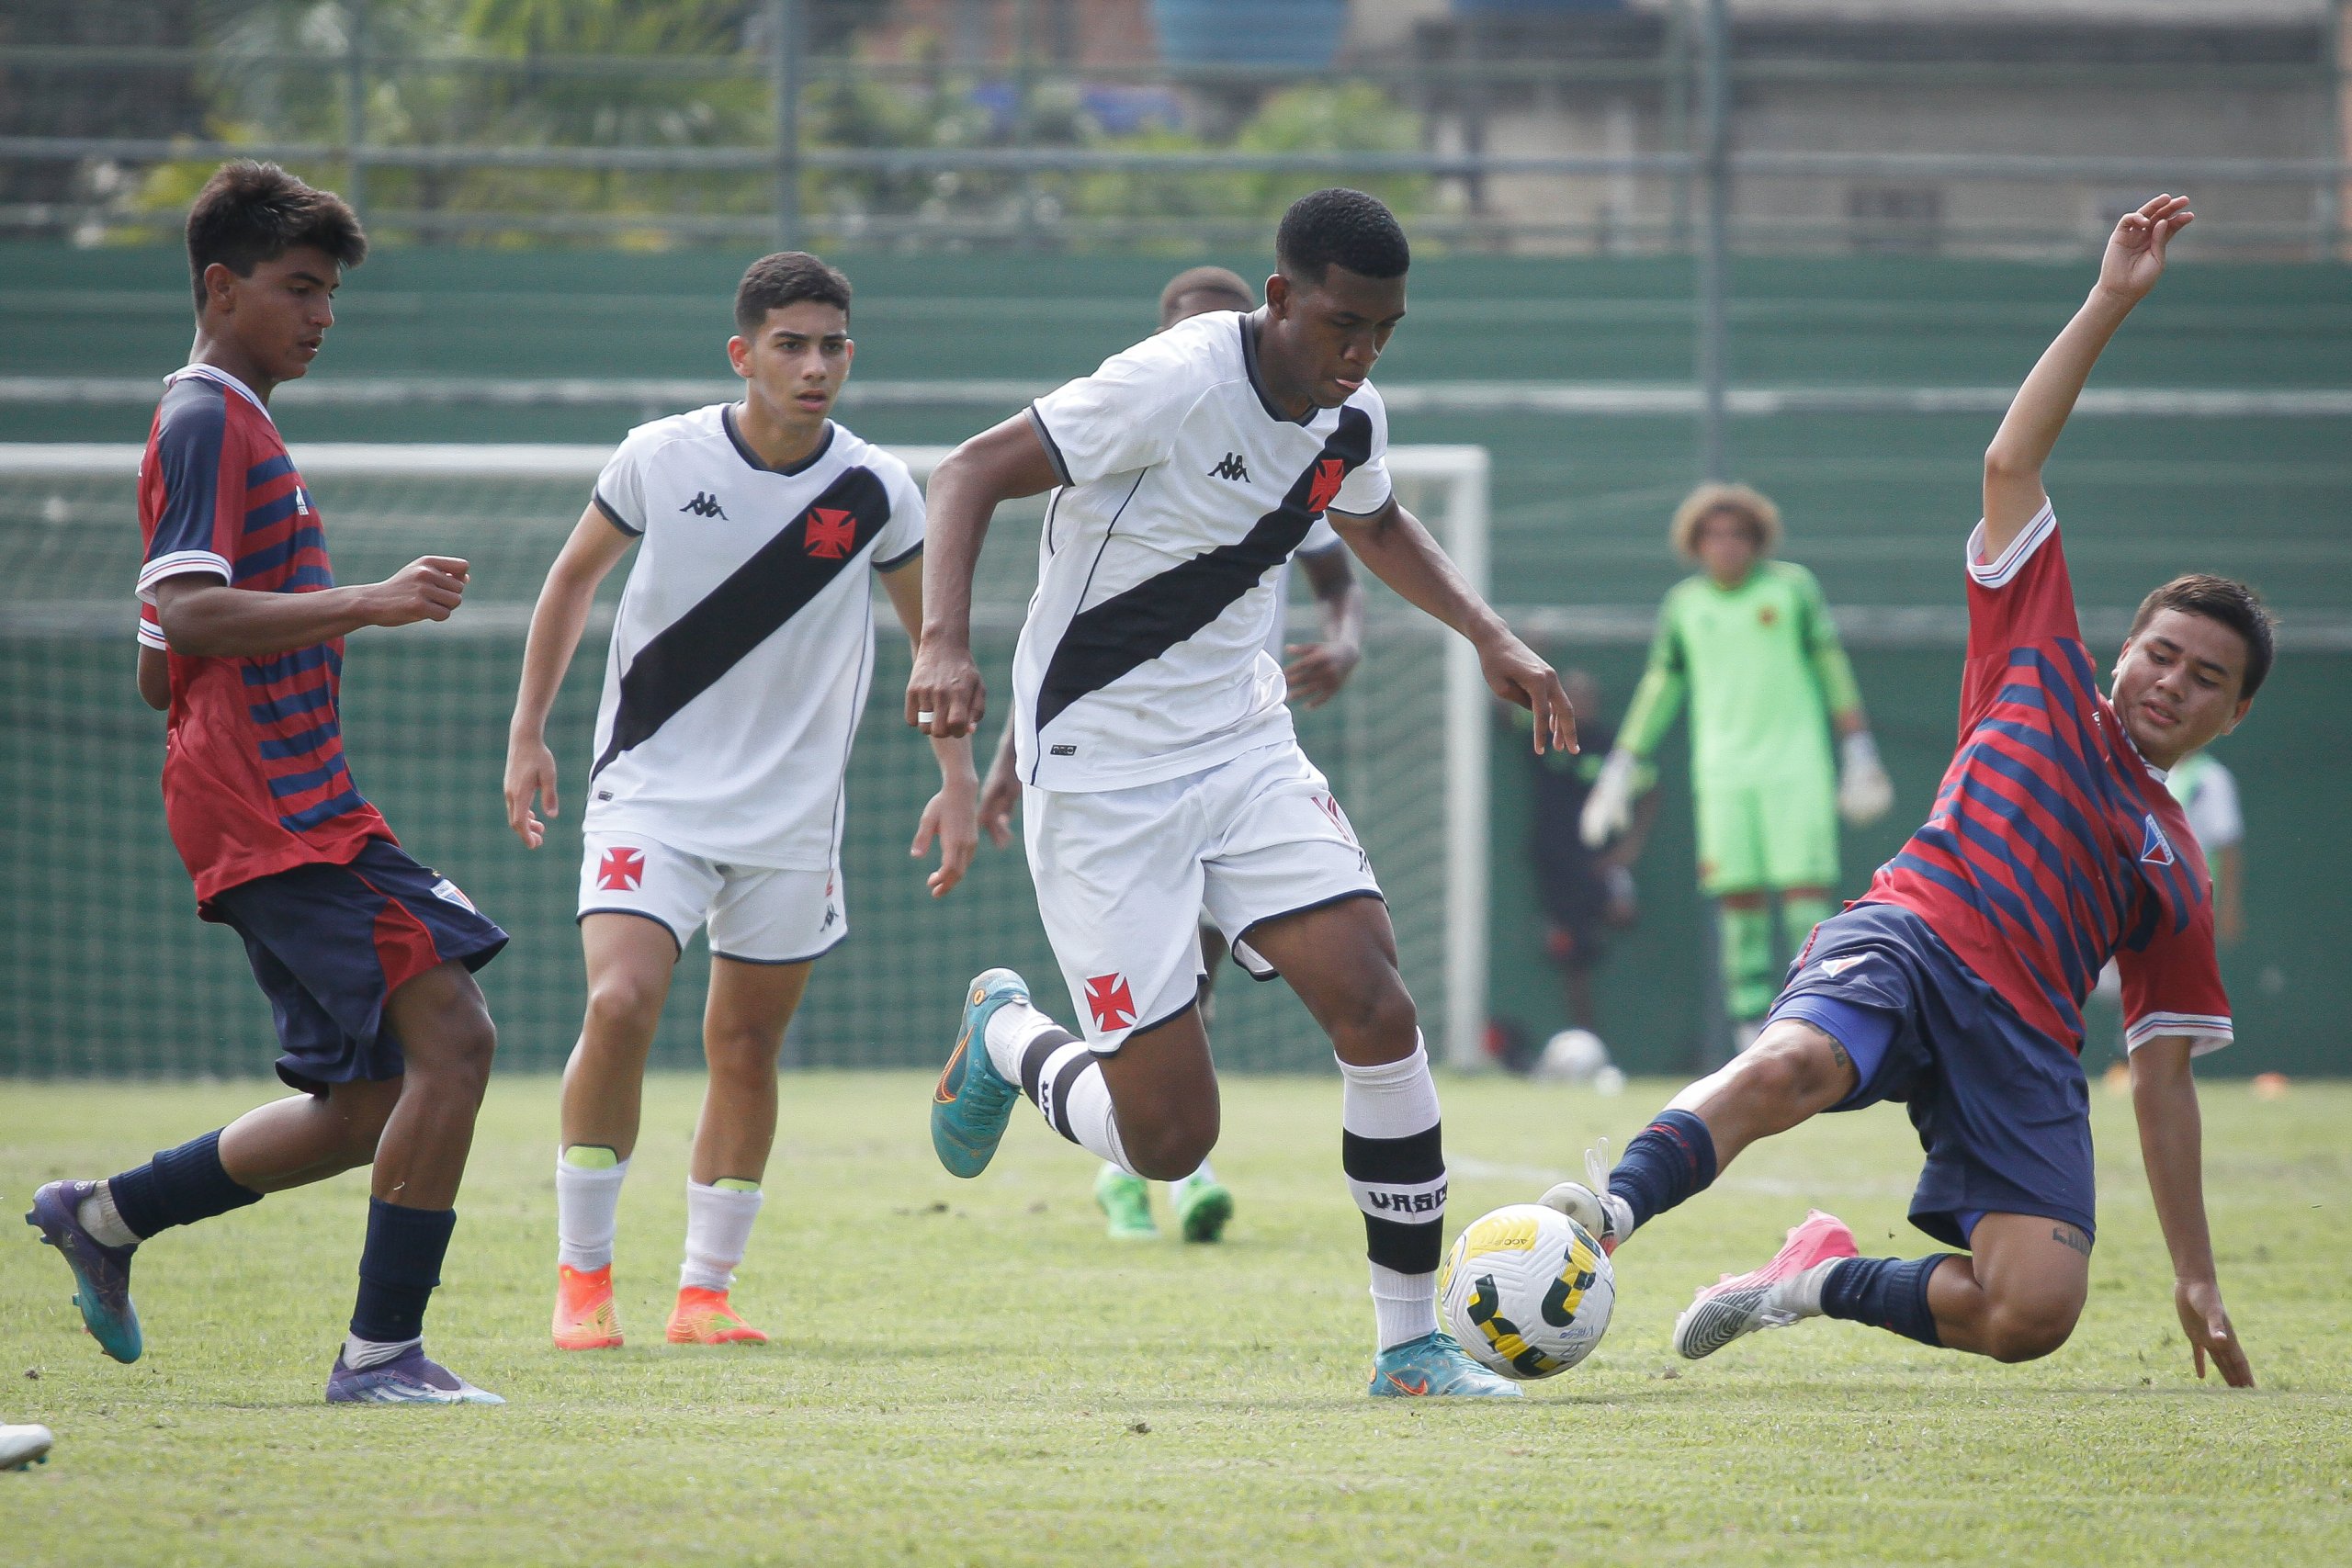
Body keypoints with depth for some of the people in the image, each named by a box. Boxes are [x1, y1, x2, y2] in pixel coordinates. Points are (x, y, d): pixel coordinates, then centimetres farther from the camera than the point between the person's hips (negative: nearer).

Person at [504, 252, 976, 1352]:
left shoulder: (876, 494, -5)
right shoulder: (660, 460, -8)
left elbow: (932, 637, 11)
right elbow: (573, 579, 9)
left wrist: (957, 785, 7)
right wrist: (527, 734, 8)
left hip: (792, 816, 2)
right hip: (650, 795, -2)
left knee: (746, 1043, 5)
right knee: (620, 1004, -19)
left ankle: (705, 1290, 18)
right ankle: (582, 1274, -5)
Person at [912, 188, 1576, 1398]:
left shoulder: (1349, 420, 2)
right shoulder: (1174, 386, -21)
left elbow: (1377, 526, 26)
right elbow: (971, 472, -19)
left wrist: (1490, 637, 13)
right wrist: (944, 642, -33)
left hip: (1244, 749, 6)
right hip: (1101, 780, -6)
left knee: (1377, 1010, -15)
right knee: (1169, 1138, -8)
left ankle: (1410, 1342, -3)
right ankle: (1006, 1041, 26)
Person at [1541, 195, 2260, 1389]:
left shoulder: (2175, 866, 26)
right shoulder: (2040, 676, 21)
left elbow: (2162, 1076, 26)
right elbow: (2011, 464, 16)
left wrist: (2195, 1273, 18)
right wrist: (2111, 304, 10)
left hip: (2026, 1038, 3)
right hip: (1907, 939, -3)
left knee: (2034, 1313, -21)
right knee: (1788, 1067, -40)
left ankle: (1832, 1278, 3)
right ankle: (1613, 1213, -52)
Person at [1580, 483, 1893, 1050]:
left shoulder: (1793, 588, 2)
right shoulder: (1682, 604, 9)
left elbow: (1833, 669, 6)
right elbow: (1660, 685, 16)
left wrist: (1858, 753, 3)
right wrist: (1621, 767, 13)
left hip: (1796, 764, -2)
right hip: (1721, 769, 2)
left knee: (1806, 890, -10)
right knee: (1739, 897, -4)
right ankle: (1751, 1024, -2)